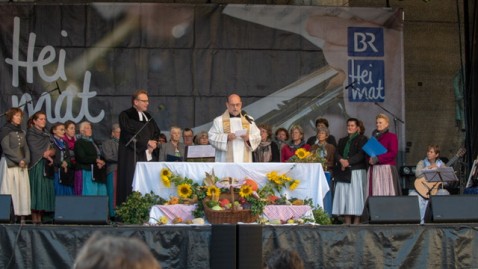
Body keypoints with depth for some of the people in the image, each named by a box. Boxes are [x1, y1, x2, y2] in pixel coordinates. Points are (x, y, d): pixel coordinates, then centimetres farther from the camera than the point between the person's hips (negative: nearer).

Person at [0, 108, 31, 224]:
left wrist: (25, 160, -4)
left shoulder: (21, 132, 17)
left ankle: (21, 216, -2)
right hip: (9, 164, -6)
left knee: (22, 189, -1)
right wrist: (18, 160, -13)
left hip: (22, 164, 6)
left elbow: (26, 148, 14)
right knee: (10, 189, -8)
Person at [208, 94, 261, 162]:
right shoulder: (219, 121, 6)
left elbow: (257, 137, 12)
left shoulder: (248, 120, 15)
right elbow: (212, 137, -1)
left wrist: (248, 138, -9)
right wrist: (226, 137, -16)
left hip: (245, 160, 2)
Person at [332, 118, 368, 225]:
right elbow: (337, 153, 10)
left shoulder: (362, 139, 4)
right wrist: (341, 160, -11)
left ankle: (356, 221, -10)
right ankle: (347, 222, 0)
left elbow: (361, 154, -8)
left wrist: (348, 162, -17)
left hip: (356, 171, -6)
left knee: (355, 195, -9)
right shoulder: (342, 140, 23)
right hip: (343, 172, 6)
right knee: (344, 196, 0)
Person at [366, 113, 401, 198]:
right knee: (374, 195, 0)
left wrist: (377, 158, -16)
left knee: (386, 193, -8)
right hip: (374, 170, 6)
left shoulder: (391, 136, 0)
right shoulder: (374, 136, 19)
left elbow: (394, 153, -10)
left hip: (386, 169, -6)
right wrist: (369, 159, -2)